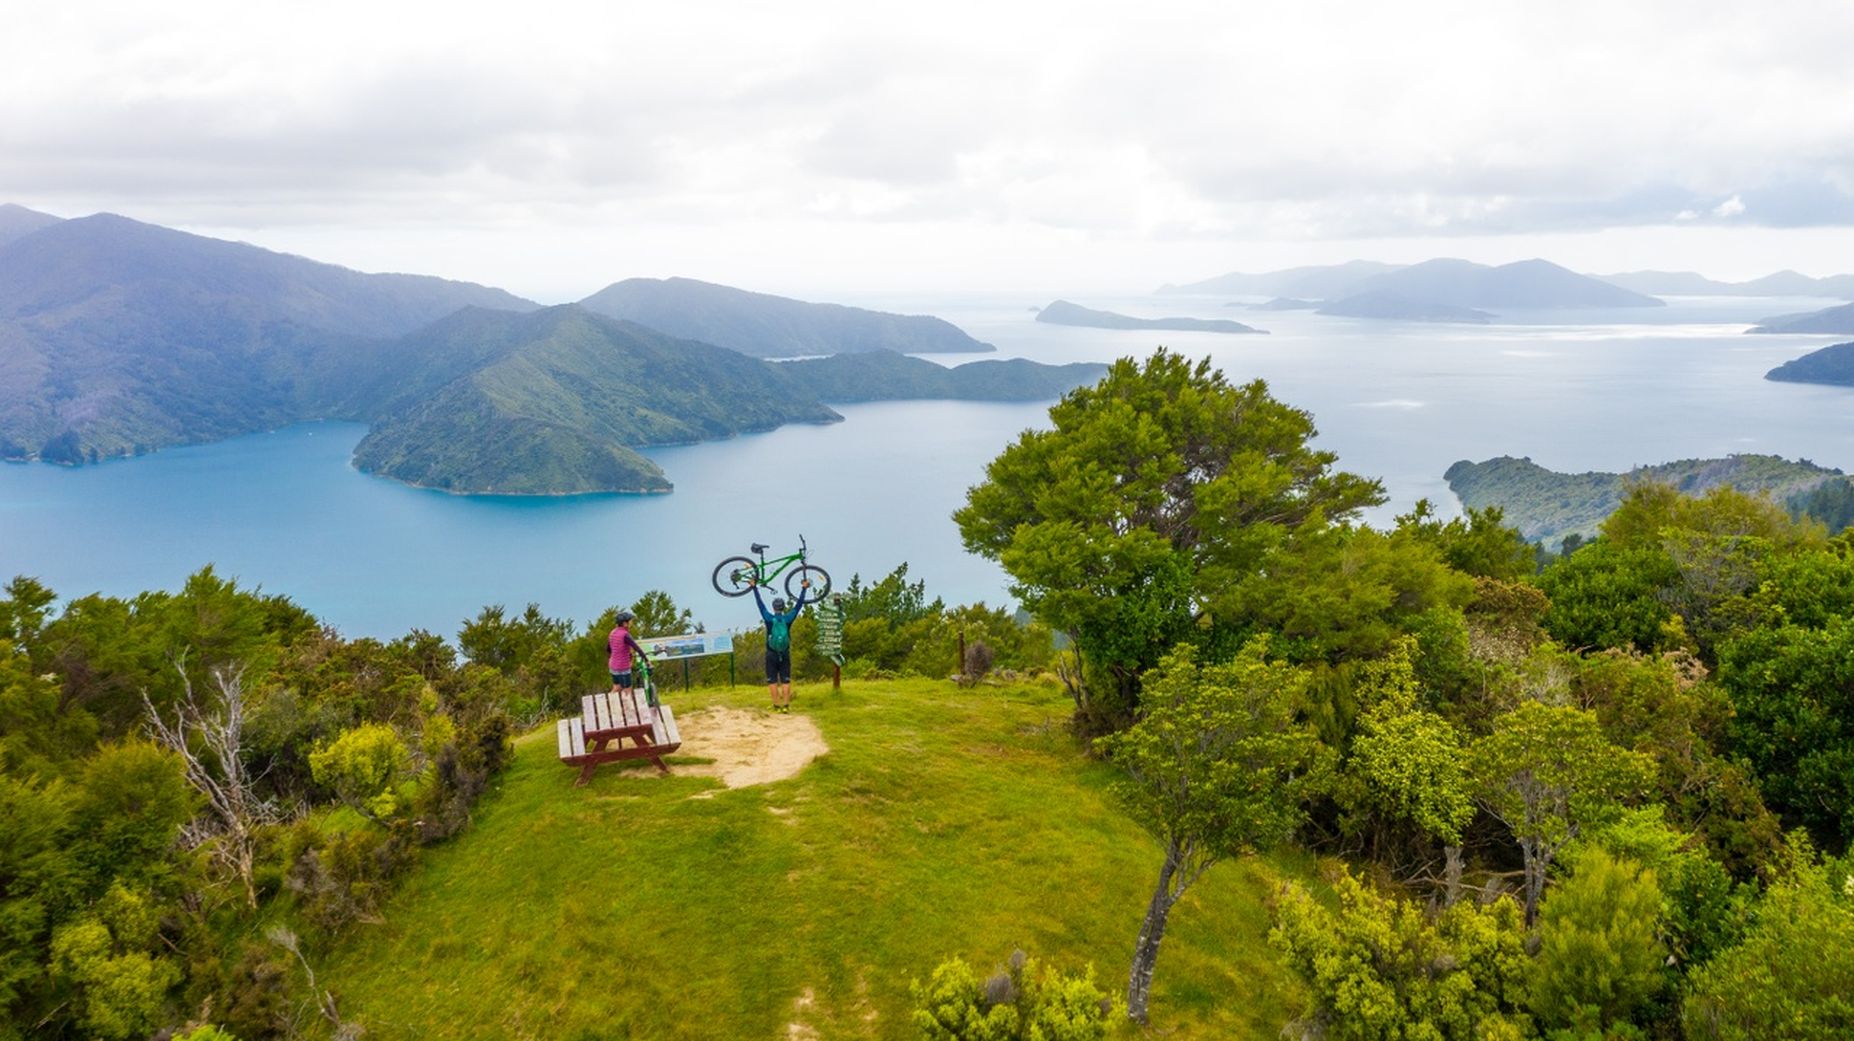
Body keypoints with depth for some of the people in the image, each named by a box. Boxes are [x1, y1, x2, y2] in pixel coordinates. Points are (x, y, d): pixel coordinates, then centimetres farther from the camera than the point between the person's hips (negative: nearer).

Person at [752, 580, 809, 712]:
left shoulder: (769, 619, -9)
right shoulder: (788, 619, -6)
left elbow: (760, 603, -1)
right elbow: (799, 605, 2)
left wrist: (754, 587, 8)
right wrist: (804, 589, 11)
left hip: (771, 655, -1)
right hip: (785, 654, 1)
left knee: (772, 681, 4)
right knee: (786, 680, 5)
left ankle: (777, 705, 0)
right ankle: (786, 705, 1)